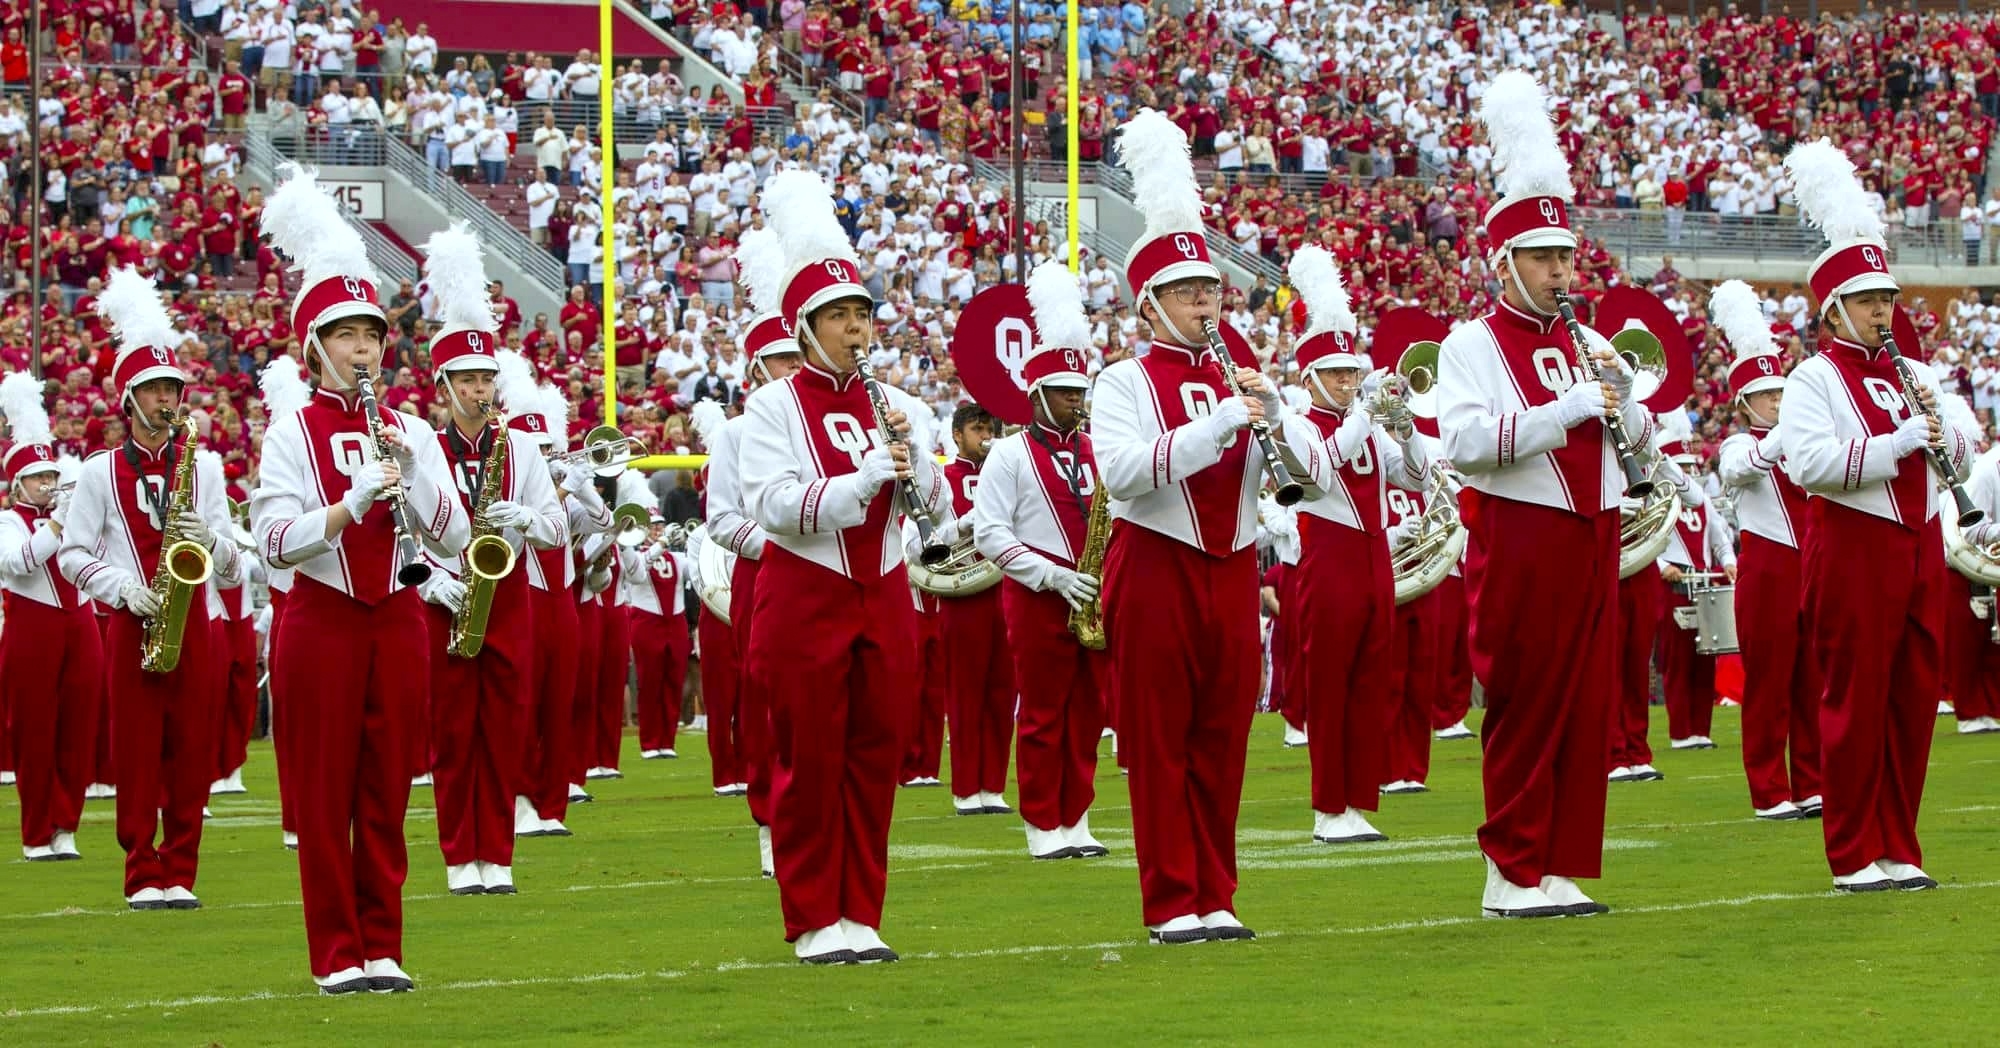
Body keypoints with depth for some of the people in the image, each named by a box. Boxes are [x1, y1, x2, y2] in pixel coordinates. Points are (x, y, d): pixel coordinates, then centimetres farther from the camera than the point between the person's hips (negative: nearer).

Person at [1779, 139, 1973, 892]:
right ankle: (1855, 855, 2)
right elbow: (1810, 463, -21)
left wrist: (1940, 430, -7)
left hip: (1919, 546, 7)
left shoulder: (1911, 374, 15)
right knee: (1856, 701, -3)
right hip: (1853, 545, -7)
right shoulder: (1814, 380, -5)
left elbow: (1959, 459, 15)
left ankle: (1898, 848, 13)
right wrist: (1901, 439, -22)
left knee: (1914, 699, 7)